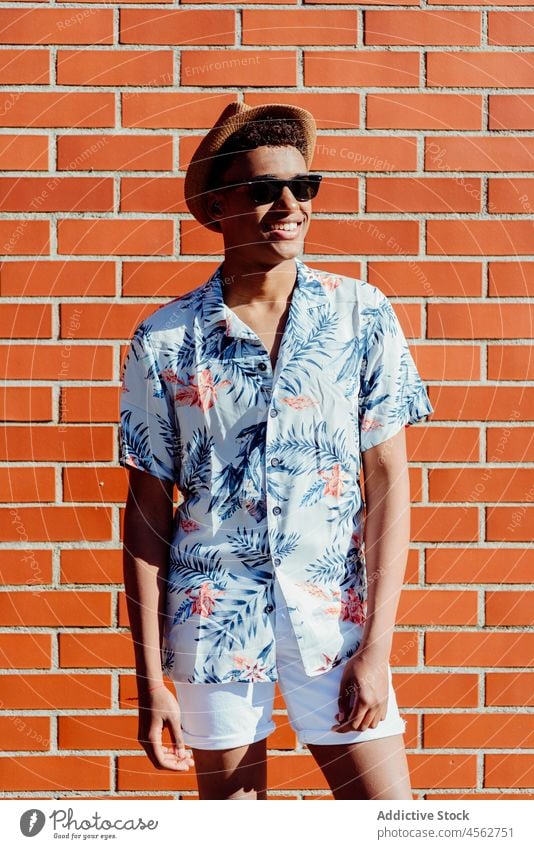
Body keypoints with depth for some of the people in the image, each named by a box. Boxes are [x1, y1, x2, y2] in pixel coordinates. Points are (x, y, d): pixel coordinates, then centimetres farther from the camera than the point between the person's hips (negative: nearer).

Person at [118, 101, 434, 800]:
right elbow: (148, 509, 0)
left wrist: (377, 647, -9)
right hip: (213, 613, 0)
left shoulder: (361, 315, -3)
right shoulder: (164, 341, -4)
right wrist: (150, 682, -1)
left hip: (334, 611, 0)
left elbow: (389, 481, -3)